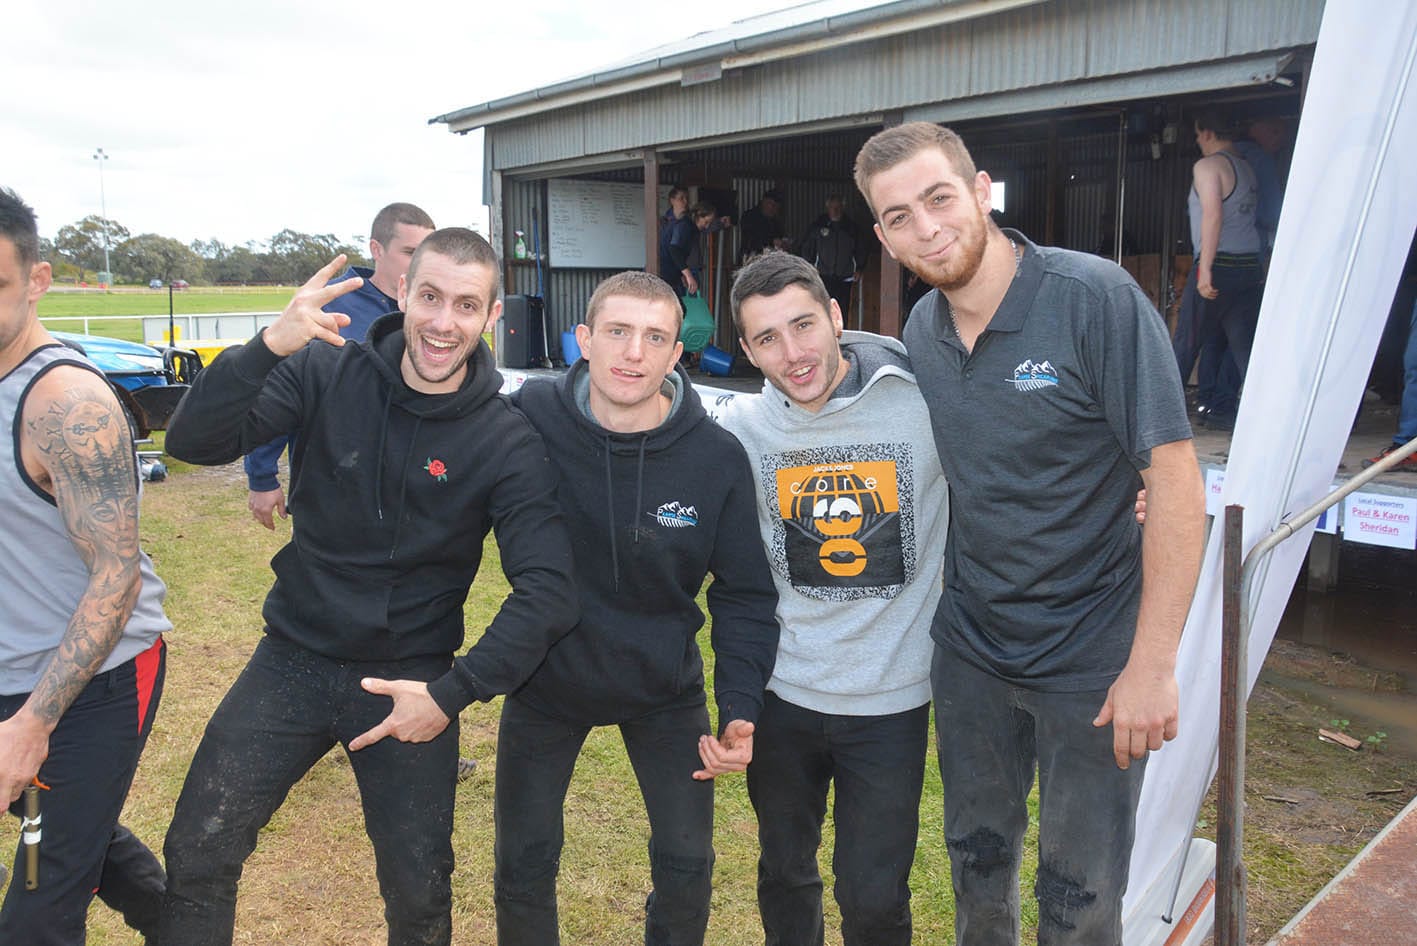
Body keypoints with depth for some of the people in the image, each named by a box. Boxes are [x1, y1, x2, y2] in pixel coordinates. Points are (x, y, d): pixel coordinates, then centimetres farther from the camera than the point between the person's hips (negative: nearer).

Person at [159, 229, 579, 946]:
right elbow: (194, 442, -17)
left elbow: (547, 590, -17)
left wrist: (454, 692, -23)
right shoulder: (326, 373, -6)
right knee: (196, 859, 1)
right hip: (293, 660, 1)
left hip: (411, 680, -1)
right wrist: (271, 346, -32)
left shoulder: (507, 443, -12)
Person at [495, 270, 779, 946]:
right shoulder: (531, 418, -19)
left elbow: (744, 594, -9)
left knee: (686, 866, 10)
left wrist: (740, 707, -18)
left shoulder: (718, 458, -18)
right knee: (523, 865, 12)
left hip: (665, 691, 0)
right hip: (545, 682, 0)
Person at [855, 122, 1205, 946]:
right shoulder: (921, 335, 1)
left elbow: (1174, 476, -18)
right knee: (977, 858, 22)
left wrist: (1152, 663, -20)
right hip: (970, 650, 5)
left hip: (1093, 659, -5)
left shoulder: (1094, 297, -17)